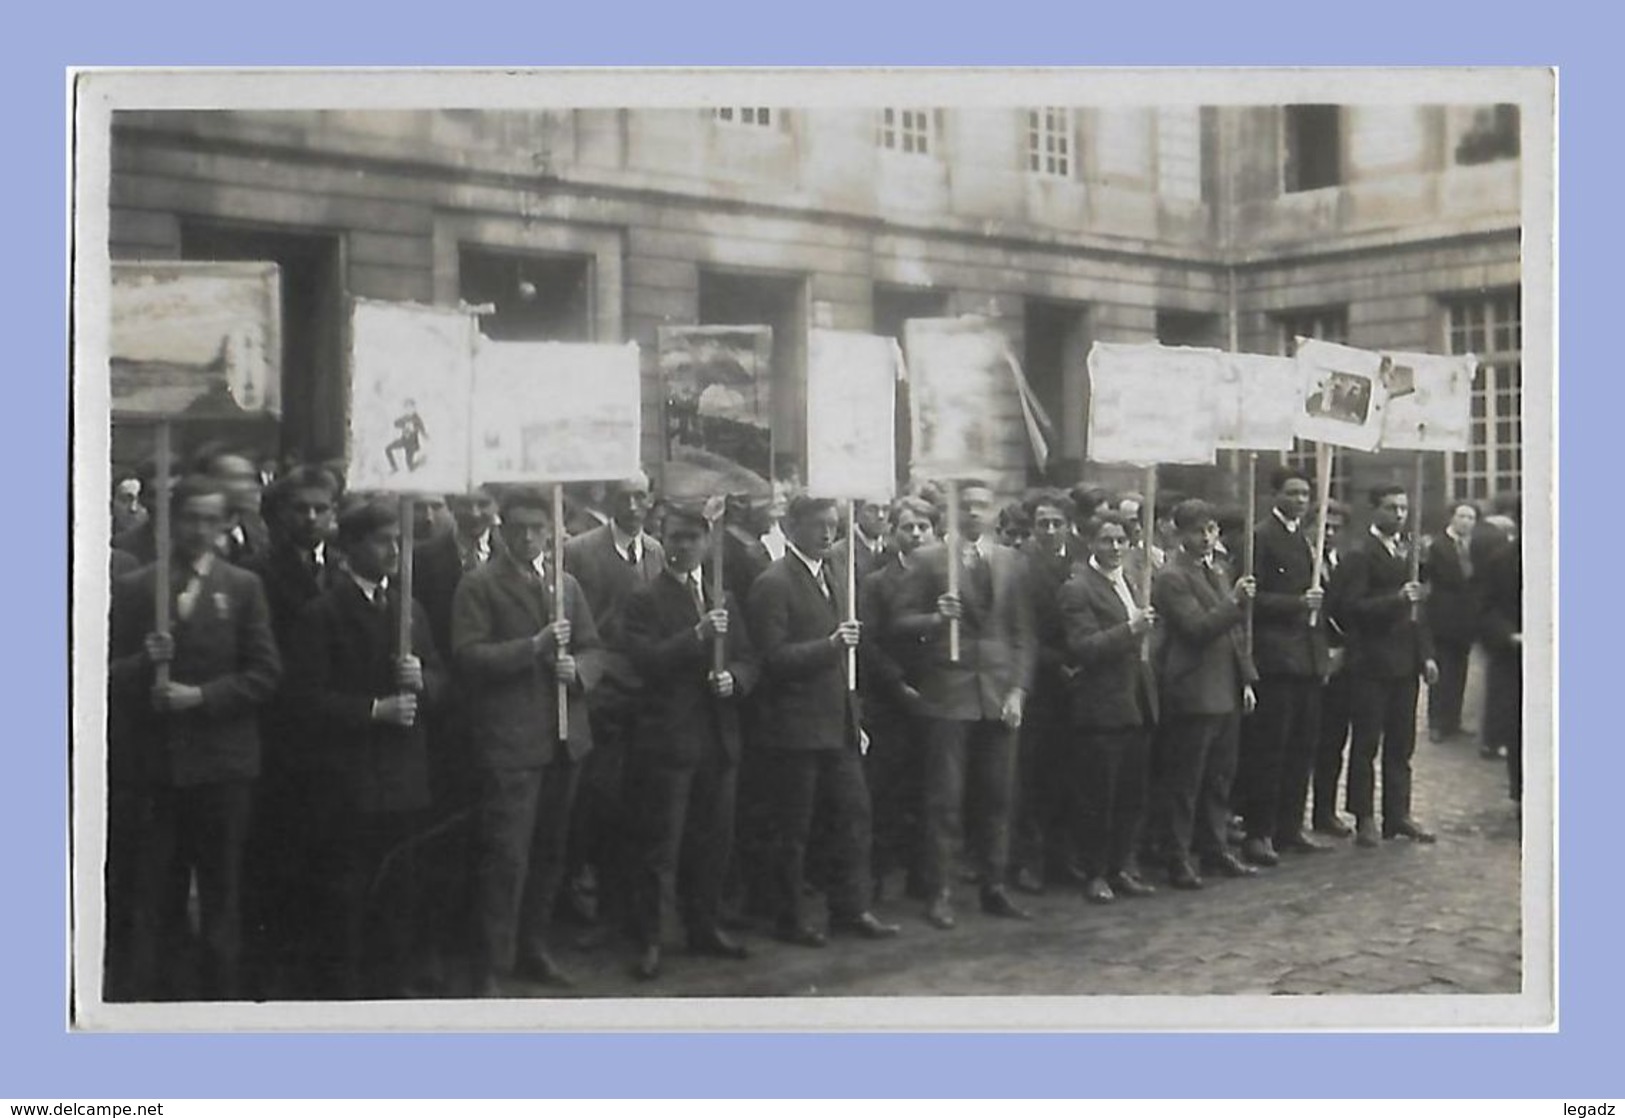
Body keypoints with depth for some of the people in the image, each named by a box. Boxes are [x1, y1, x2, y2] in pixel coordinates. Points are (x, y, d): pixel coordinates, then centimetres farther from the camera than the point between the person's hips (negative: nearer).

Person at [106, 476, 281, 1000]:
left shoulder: (243, 588, 4)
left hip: (221, 763, 0)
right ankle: (142, 996, 11)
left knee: (222, 896, 5)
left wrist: (201, 695, -12)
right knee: (151, 900, 5)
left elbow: (264, 673, -1)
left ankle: (220, 996, 14)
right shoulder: (133, 589, 7)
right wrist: (144, 662, -17)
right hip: (152, 762, 1)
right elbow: (112, 676, 3)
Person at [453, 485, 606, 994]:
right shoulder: (479, 585, -3)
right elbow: (468, 655, -12)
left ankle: (533, 948, 29)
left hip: (564, 737, 6)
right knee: (505, 856, -9)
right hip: (509, 739, -6)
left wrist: (578, 669, -7)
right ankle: (490, 970, -2)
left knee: (549, 851, 15)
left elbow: (593, 648, 15)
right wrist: (533, 647, -21)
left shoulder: (566, 583, 15)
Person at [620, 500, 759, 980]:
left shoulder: (724, 601, 16)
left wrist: (734, 678, -8)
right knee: (658, 846, -2)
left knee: (714, 841, 13)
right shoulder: (643, 600, -2)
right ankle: (649, 941, 5)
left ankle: (705, 927, 27)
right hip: (665, 739, -6)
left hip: (718, 741, 6)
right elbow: (646, 661, -15)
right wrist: (697, 635, -24)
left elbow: (748, 661, 13)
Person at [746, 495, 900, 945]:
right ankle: (791, 920, 13)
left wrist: (854, 718, 18)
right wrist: (830, 644, -26)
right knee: (793, 828, 2)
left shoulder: (831, 579, 16)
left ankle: (850, 908, 18)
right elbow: (774, 657, -17)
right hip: (795, 727, -8)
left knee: (854, 813, 8)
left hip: (838, 724, 8)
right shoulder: (774, 584, -11)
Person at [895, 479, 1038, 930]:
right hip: (949, 693, -3)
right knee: (945, 799, -2)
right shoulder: (929, 559, 1)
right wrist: (936, 618, -19)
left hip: (999, 693, 3)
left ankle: (994, 888, 16)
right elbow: (904, 621, 1)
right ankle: (940, 893, 5)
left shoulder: (1012, 562, 10)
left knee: (999, 797, 6)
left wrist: (1019, 689, -1)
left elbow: (1023, 634, 9)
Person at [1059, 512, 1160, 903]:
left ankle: (1125, 867, 20)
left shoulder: (1128, 582, 15)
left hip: (1136, 705, 8)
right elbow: (1082, 647, -19)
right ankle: (1095, 874, 8)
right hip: (1101, 707, -8)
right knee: (1096, 798, -1)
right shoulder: (1077, 588, -10)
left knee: (1133, 795, 11)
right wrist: (1129, 629, -27)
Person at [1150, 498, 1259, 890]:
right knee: (1184, 783, -2)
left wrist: (1246, 678, 16)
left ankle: (1214, 850, 24)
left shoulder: (1219, 570, 16)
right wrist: (1235, 602, -32)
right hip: (1192, 693, -8)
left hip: (1226, 692, 8)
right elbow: (1197, 627, -21)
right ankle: (1178, 860, 5)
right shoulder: (1171, 577, -12)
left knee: (1220, 777, 14)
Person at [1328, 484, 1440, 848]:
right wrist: (1396, 599, -23)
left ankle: (1398, 814, 17)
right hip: (1371, 663, -7)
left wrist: (1426, 654, 11)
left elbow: (1418, 609, 18)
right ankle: (1364, 819, 6)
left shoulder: (1407, 552, 14)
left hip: (1405, 660, 7)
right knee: (1366, 743, 0)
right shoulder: (1359, 555, -8)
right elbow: (1349, 607, -16)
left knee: (1402, 744, 10)